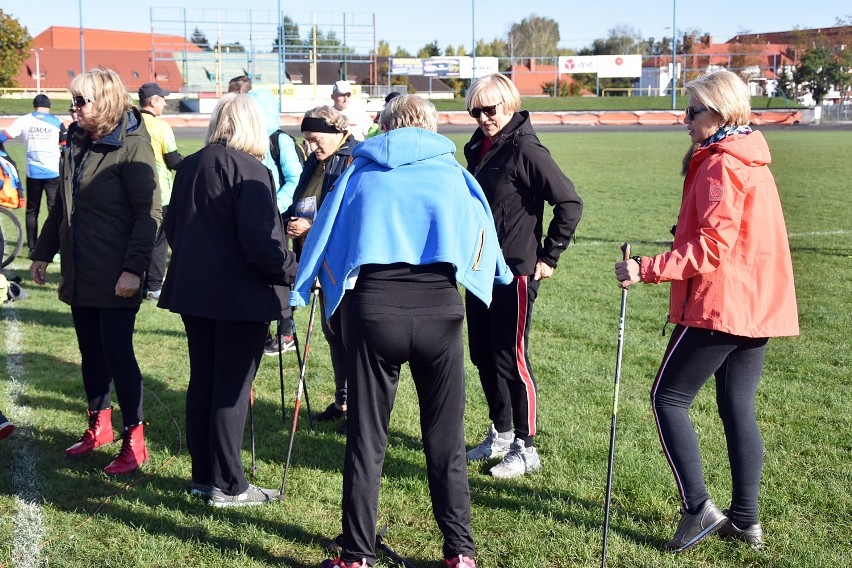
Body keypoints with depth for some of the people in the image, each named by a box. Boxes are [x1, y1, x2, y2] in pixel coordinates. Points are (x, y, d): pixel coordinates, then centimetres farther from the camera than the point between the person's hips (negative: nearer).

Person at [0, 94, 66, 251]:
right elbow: (65, 145, 6)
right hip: (53, 172, -1)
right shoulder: (56, 121, 2)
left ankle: (33, 248, 14)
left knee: (32, 211, 12)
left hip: (33, 173, 1)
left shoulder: (24, 120, 2)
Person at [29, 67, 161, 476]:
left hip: (114, 276, -7)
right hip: (79, 272, 7)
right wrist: (43, 253, 19)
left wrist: (133, 269, -23)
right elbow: (61, 206, 20)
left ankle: (134, 441, 6)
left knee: (117, 352, -4)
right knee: (91, 351, 14)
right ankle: (99, 425, 29)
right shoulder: (78, 144, 11)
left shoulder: (131, 147, -12)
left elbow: (149, 213, -17)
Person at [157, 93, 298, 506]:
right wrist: (293, 272, -9)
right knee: (232, 389, 0)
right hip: (241, 296, -7)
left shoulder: (190, 166, 7)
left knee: (201, 381, 15)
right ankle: (227, 485, 7)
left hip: (193, 290, 7)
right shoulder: (249, 170, -15)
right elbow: (261, 242, -21)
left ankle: (202, 475, 23)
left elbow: (172, 228, 15)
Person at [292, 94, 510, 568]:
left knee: (367, 439, 8)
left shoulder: (361, 172, 13)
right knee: (446, 439, 9)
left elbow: (326, 243, 13)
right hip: (439, 307, 0)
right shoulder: (451, 172, 13)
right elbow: (481, 241, 17)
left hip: (373, 308, 0)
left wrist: (338, 293, 27)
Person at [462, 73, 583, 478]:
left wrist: (548, 258, -12)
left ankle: (526, 448, 10)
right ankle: (500, 434, 29)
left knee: (511, 358, -2)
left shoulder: (525, 150, -14)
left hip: (515, 273, -8)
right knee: (482, 355, 14)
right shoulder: (478, 149, 10)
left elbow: (570, 203, -17)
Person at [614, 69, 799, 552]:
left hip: (720, 307, -9)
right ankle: (745, 519, 16)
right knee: (739, 409, 12)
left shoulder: (721, 165, -14)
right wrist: (687, 235, 12)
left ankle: (699, 509, -1)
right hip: (759, 307, 9)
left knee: (668, 399, 0)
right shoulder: (753, 162, 16)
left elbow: (711, 248, -21)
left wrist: (647, 269, -22)